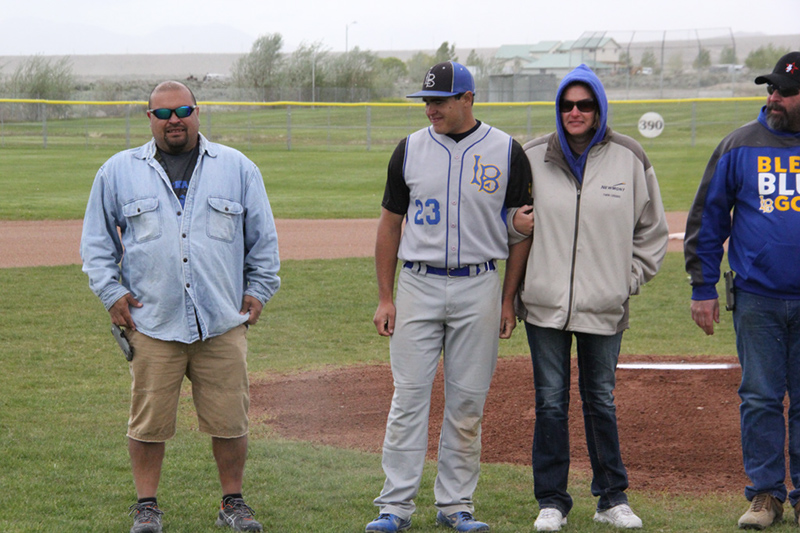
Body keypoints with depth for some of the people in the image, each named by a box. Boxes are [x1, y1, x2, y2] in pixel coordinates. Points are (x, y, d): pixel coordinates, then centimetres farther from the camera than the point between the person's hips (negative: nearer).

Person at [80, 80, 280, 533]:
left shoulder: (237, 168, 10)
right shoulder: (118, 172, 9)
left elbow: (264, 237, 16)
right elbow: (96, 240, 15)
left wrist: (258, 290, 10)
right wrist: (110, 291, 5)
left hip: (224, 324, 1)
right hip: (152, 324, 0)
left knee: (230, 420, 1)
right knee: (149, 422, 0)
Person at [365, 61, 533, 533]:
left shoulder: (506, 152, 0)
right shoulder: (411, 149, 4)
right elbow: (390, 224, 9)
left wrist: (510, 300, -1)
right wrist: (384, 297, 3)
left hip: (478, 288, -1)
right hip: (417, 285, 1)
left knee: (468, 402, 4)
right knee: (409, 397, -2)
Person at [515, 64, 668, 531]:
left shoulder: (628, 159, 2)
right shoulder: (532, 157, 3)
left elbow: (652, 231, 9)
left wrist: (628, 281, 3)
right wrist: (522, 283, 1)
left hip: (605, 308, 0)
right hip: (545, 305, 0)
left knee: (601, 401, 8)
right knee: (551, 402, 4)